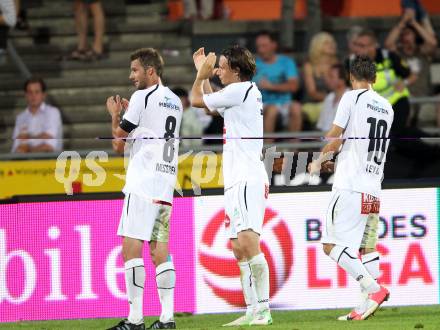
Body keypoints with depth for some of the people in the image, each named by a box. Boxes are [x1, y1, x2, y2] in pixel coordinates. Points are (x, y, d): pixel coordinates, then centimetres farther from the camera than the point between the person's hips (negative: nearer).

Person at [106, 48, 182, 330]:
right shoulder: (175, 102, 17)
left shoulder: (143, 97, -6)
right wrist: (128, 114, 27)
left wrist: (115, 115, 15)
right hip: (166, 184, 8)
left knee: (131, 248, -9)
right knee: (160, 251, 7)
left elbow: (119, 144, -2)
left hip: (143, 184, -8)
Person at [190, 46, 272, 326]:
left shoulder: (240, 90, -9)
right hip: (237, 181, 11)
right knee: (240, 250, 8)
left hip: (248, 179, -11)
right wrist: (204, 73, 37)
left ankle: (264, 308, -25)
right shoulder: (248, 93, 20)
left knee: (248, 242, -21)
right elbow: (212, 107, 38)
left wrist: (202, 75, 17)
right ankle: (253, 311, 9)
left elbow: (196, 100, 0)